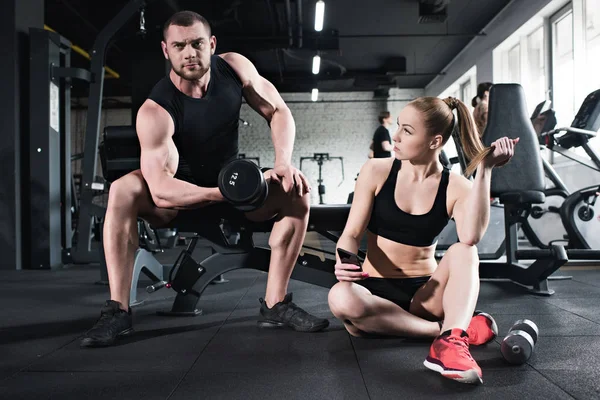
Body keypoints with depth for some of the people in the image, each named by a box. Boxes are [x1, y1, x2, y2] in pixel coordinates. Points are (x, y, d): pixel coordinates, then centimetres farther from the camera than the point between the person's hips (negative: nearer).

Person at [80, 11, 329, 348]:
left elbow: (279, 111, -6)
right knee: (122, 191, -32)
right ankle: (117, 311, -26)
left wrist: (284, 162, -24)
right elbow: (161, 190, -38)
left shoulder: (235, 67, -15)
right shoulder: (155, 112, -29)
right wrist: (222, 194, -51)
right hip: (181, 197, -3)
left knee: (296, 192, -20)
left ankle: (276, 305, -15)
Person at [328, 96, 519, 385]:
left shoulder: (457, 187, -5)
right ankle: (453, 329, -25)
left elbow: (471, 238, -27)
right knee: (340, 297, -35)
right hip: (376, 290, 0)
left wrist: (484, 170, -26)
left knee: (463, 251, -27)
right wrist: (344, 263, -28)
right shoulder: (376, 171, -4)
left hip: (424, 294, 0)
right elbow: (351, 234, -5)